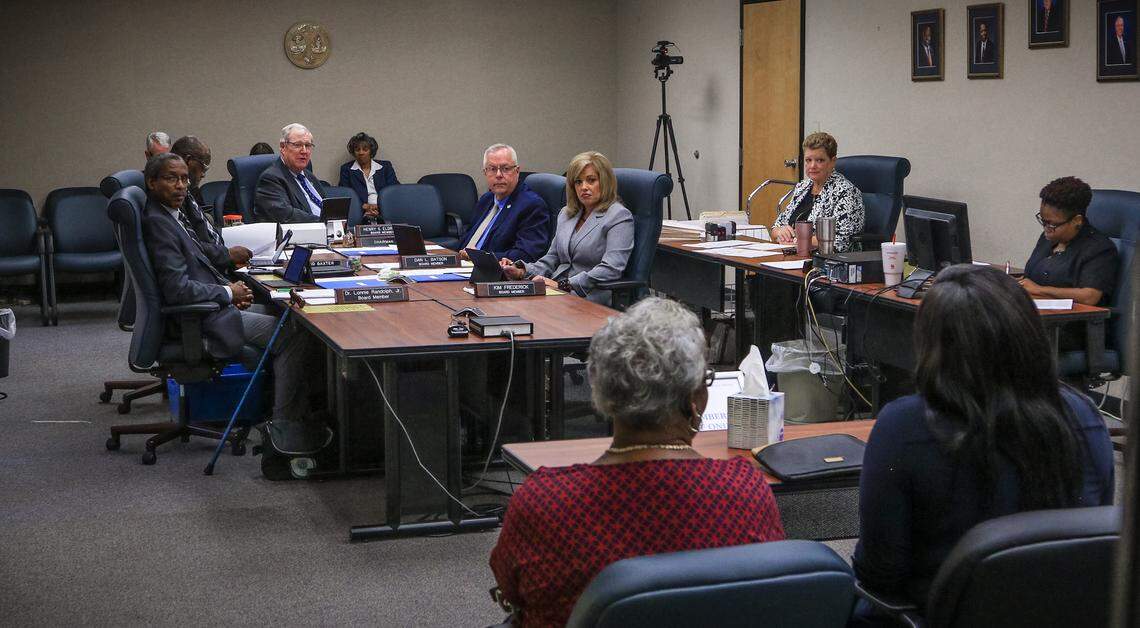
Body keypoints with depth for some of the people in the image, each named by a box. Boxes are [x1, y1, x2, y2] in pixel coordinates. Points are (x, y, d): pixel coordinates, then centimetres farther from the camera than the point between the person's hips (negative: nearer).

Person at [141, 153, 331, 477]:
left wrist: (227, 287, 4)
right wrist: (228, 293, -12)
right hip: (199, 321, -10)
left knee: (287, 314, 13)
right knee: (293, 335, -12)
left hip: (211, 306, 10)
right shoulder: (157, 222, -19)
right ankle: (285, 431, -6)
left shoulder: (172, 216, 12)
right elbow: (177, 288, -26)